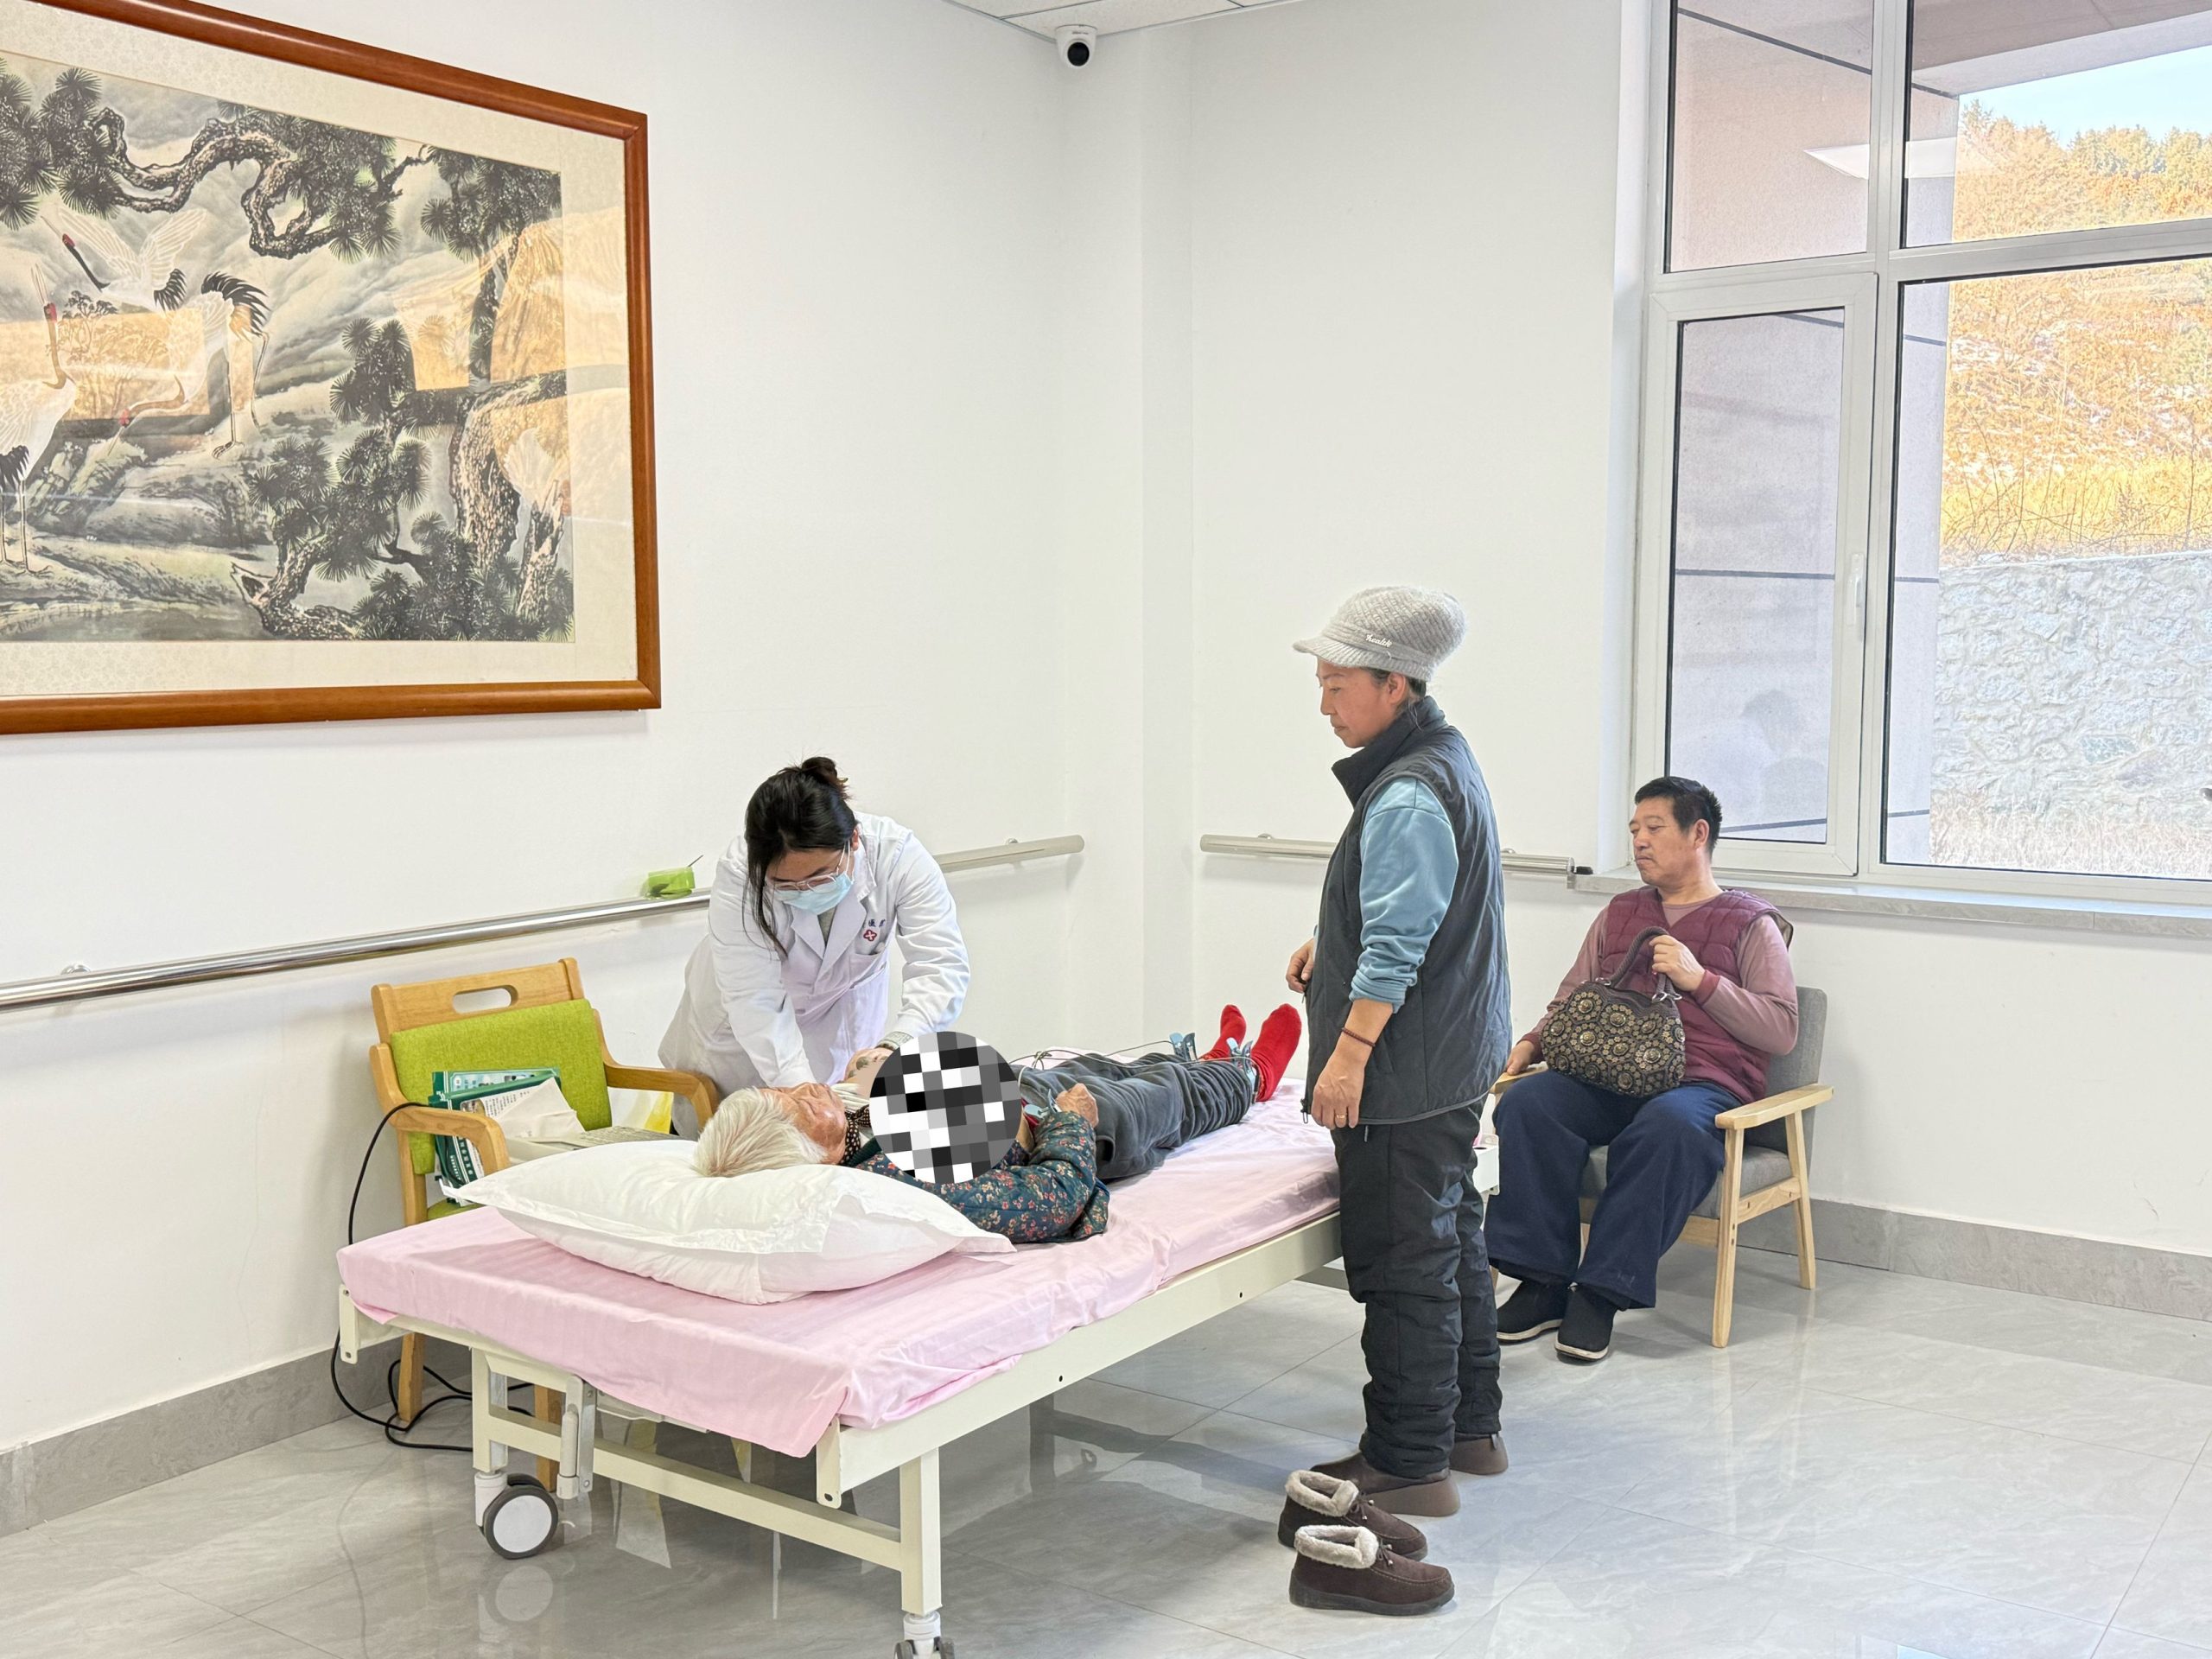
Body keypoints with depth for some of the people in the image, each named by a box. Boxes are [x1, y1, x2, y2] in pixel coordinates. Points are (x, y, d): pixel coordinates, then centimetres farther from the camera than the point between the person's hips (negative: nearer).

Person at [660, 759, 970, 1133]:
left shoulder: (899, 856, -33)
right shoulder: (738, 874, -36)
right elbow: (754, 998, -36)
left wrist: (893, 1046, -53)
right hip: (741, 1024, -1)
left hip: (842, 1013, 1)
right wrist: (793, 1080, -50)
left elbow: (941, 967, -37)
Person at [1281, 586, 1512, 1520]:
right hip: (1453, 1058, 11)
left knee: (1403, 1263, -2)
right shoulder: (1445, 761, 12)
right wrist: (1332, 945, 18)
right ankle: (1469, 1427, 32)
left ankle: (1410, 1464, 7)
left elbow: (1398, 946, -25)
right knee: (1452, 1238, 19)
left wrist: (1351, 1052, -23)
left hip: (1407, 1070, -11)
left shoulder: (1408, 797, -21)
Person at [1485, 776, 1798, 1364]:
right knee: (1525, 1104, -28)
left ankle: (1601, 1293, -31)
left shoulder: (1750, 923, 11)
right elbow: (1570, 1001, 27)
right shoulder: (1619, 915, 25)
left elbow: (1782, 1030, 1)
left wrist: (1699, 979, -10)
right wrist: (1533, 1042, 5)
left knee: (1667, 1124, -40)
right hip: (1609, 1075, 4)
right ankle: (1544, 1284, -24)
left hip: (1702, 1084, -4)